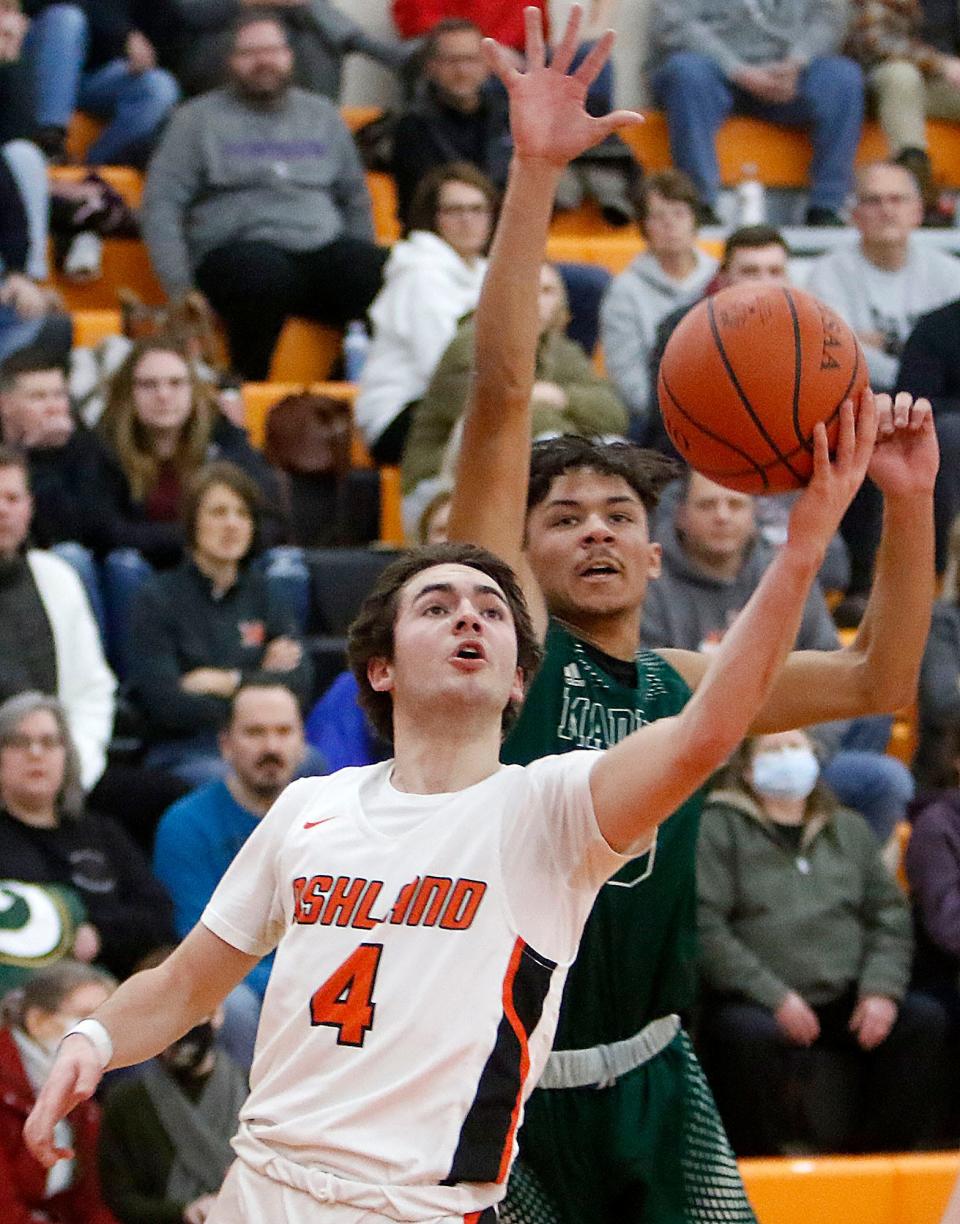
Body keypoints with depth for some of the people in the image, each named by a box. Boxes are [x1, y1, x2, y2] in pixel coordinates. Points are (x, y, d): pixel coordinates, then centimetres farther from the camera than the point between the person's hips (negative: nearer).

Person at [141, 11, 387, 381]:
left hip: (324, 245, 3)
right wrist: (180, 289, -9)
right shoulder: (199, 119, 9)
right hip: (236, 250, -3)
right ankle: (248, 388, -21)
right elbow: (161, 205, 2)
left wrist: (365, 267, 11)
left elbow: (355, 199, 25)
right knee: (268, 274, -40)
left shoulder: (322, 115, 21)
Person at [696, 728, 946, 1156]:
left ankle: (885, 1150, -8)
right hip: (756, 1003, -5)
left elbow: (890, 915, 15)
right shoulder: (719, 828, 3)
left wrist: (881, 989, -5)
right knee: (749, 1035, -36)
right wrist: (775, 997, -17)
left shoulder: (849, 829, 20)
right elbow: (704, 927, -8)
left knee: (925, 1020, -16)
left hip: (847, 1003, 5)